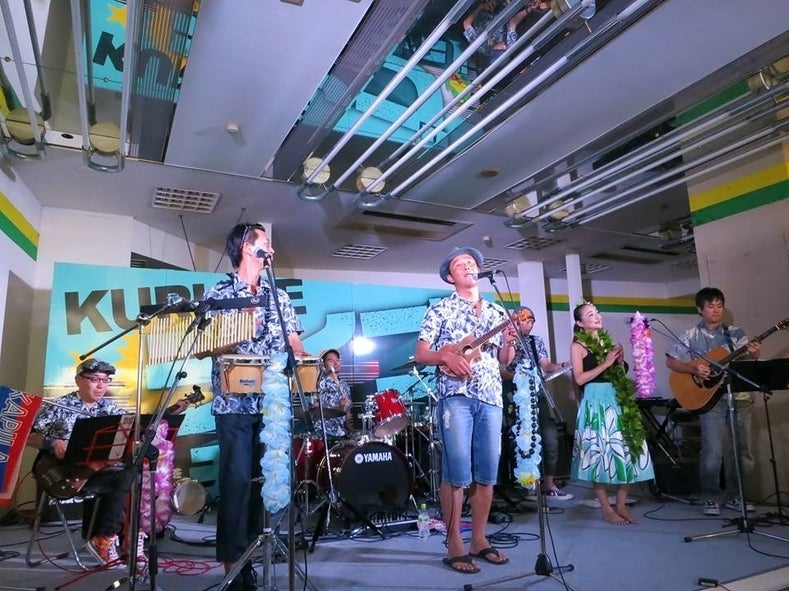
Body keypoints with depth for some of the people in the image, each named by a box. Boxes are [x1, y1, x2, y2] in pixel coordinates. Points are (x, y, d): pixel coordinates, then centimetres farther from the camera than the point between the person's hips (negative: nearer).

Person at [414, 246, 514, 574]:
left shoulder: (496, 311, 17)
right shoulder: (440, 309, 4)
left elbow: (505, 359, 17)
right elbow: (420, 354, -1)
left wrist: (512, 340, -3)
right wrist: (447, 356, -18)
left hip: (491, 397, 5)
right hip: (455, 396, -4)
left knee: (487, 472, 7)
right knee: (457, 472, -6)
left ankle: (479, 540, 20)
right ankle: (455, 546, 6)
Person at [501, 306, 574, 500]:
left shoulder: (537, 341, 12)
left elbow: (547, 367, 7)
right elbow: (502, 373, -9)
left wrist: (564, 366, -9)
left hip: (538, 397, 5)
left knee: (551, 439, 2)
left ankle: (548, 485, 13)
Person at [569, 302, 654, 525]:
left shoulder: (607, 341, 16)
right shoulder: (578, 346, -3)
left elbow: (621, 374, 19)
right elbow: (579, 378, -13)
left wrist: (620, 361, 0)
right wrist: (605, 363, -13)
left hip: (618, 400, 6)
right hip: (596, 402, -6)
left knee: (627, 451, 4)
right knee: (600, 453, -2)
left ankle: (622, 505, 16)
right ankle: (607, 509, 8)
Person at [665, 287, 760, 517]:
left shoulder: (736, 333, 11)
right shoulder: (691, 336, 2)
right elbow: (670, 361, 0)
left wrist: (754, 356, -14)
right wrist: (693, 369, -16)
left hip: (739, 397, 4)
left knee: (743, 450, 7)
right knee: (712, 452, -7)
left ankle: (734, 495, 24)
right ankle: (711, 497, 9)